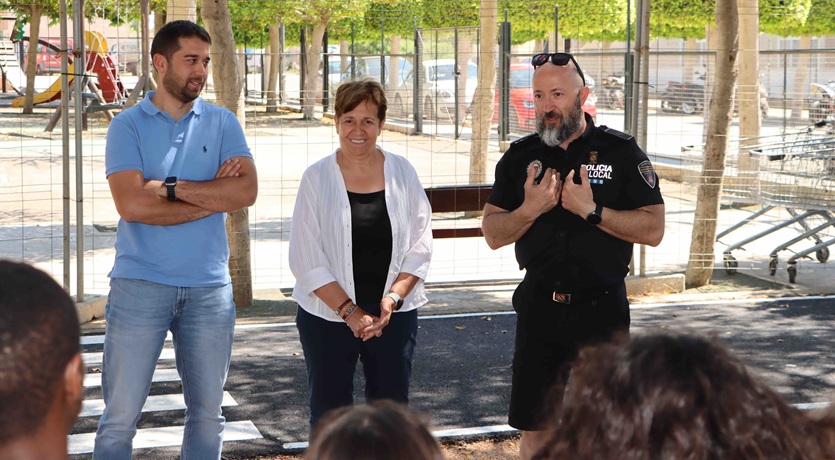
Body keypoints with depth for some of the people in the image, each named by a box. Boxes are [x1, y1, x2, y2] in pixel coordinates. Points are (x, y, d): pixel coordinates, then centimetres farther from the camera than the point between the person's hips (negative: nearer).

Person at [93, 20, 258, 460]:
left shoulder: (221, 122, 8)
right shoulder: (128, 125, 0)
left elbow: (246, 191, -7)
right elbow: (132, 205, -14)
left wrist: (173, 187, -12)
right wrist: (213, 194, -9)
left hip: (209, 286, 3)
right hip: (141, 285, -3)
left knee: (207, 414, 11)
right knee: (121, 413, -1)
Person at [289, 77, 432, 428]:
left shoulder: (402, 173, 2)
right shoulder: (317, 178, -4)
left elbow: (420, 248, 2)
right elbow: (306, 260, -7)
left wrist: (392, 298, -11)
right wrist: (348, 311, -12)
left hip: (393, 315, 1)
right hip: (327, 316, -1)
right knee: (329, 412, 5)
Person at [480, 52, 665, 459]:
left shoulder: (620, 151, -2)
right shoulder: (520, 156, 7)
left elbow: (653, 229, -8)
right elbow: (493, 234, 6)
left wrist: (591, 210, -18)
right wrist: (529, 210, -13)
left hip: (602, 310, -3)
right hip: (539, 310, 3)